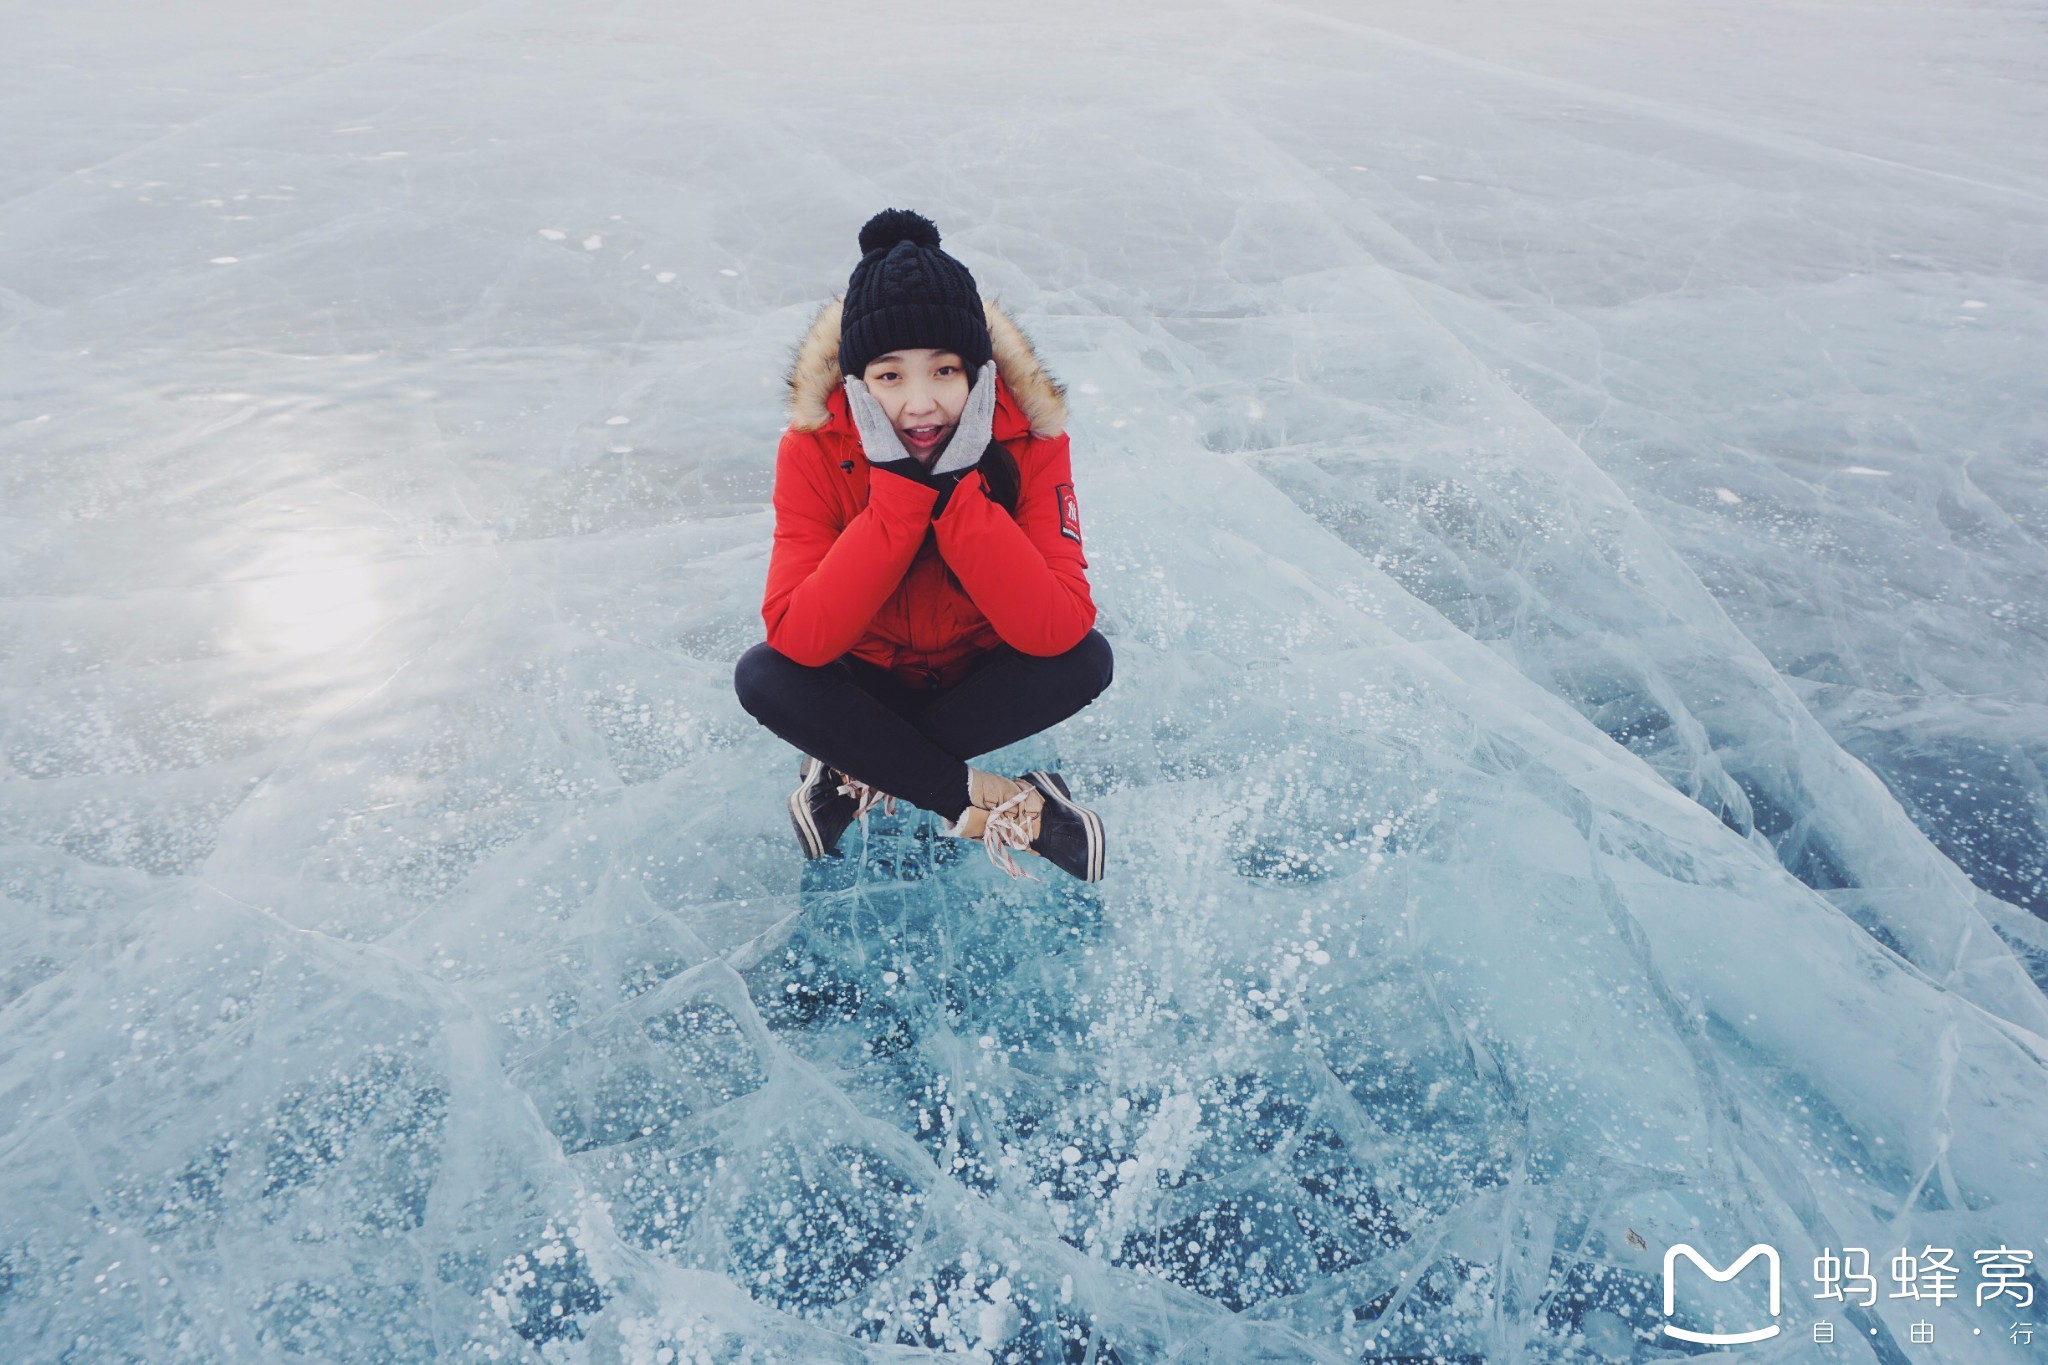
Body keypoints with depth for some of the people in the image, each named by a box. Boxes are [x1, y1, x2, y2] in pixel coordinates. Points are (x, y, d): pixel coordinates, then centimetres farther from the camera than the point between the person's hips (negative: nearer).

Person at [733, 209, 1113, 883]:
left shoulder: (1030, 440, -21)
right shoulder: (814, 450, -20)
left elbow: (1057, 630, -31)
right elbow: (800, 640, -31)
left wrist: (959, 492, -37)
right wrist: (899, 491, -36)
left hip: (985, 684, 0)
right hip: (868, 686, 0)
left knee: (1086, 659, -28)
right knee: (761, 675, -28)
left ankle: (857, 779, -18)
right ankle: (996, 804, -23)